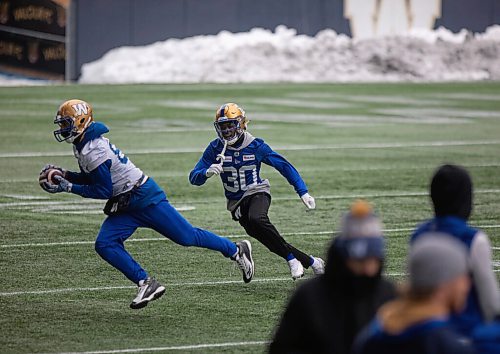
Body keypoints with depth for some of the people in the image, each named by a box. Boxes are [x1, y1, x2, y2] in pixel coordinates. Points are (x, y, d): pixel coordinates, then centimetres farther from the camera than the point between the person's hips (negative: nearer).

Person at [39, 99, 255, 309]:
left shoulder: (93, 151, -24)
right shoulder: (83, 145, 7)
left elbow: (104, 191, -21)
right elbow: (92, 178, 18)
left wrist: (69, 187, -19)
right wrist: (65, 175, 5)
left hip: (145, 199, -10)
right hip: (124, 206, 10)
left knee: (187, 237, 0)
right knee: (104, 245, -7)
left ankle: (236, 250, 19)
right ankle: (146, 284, -5)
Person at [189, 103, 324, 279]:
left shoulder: (256, 146, -6)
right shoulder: (215, 148, -3)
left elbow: (284, 166, 1)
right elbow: (194, 178, -5)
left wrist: (303, 192, -4)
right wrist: (207, 173, -29)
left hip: (257, 193, -3)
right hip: (236, 202, 3)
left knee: (257, 219, -35)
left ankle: (292, 260, -24)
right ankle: (311, 262, 3)